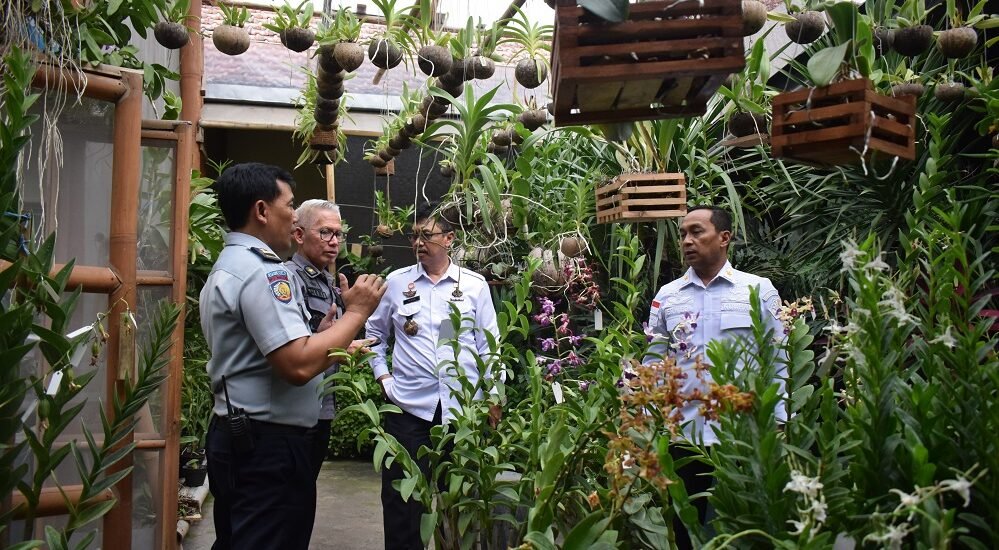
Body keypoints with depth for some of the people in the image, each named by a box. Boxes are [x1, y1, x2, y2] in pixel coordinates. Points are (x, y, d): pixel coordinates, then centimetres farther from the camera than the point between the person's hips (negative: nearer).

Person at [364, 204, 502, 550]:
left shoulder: (475, 285, 2)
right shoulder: (396, 282, 4)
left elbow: (488, 344, 5)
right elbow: (374, 334, 15)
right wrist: (384, 378, 5)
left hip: (463, 407, 0)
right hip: (408, 405, 1)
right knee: (402, 496, 5)